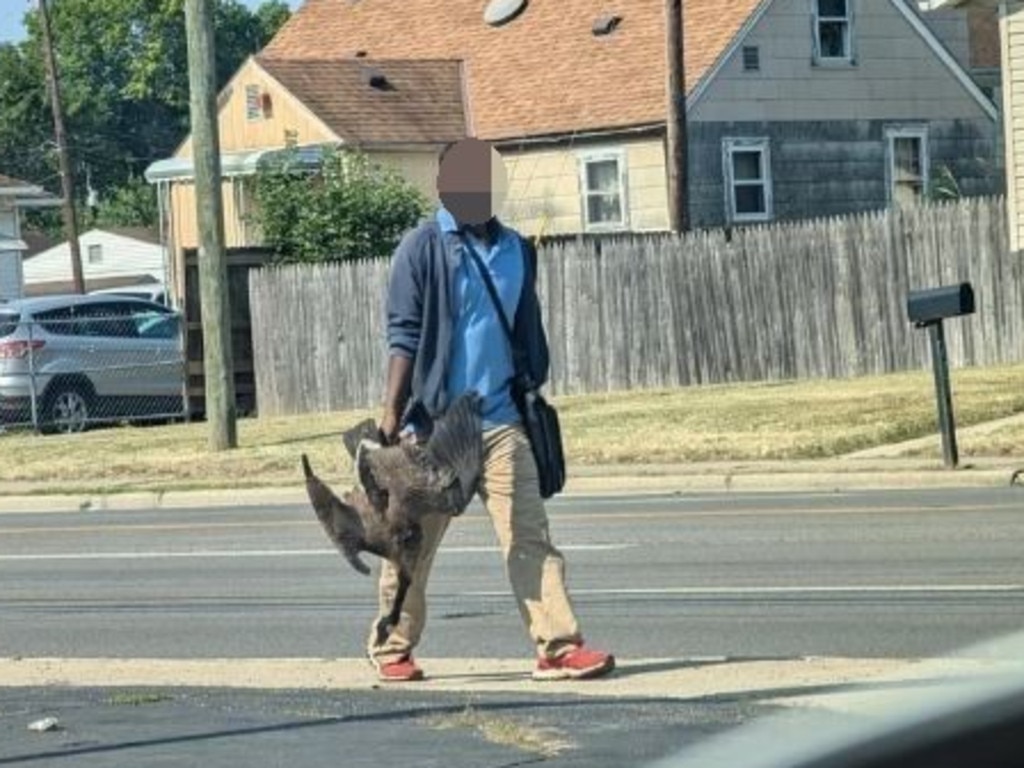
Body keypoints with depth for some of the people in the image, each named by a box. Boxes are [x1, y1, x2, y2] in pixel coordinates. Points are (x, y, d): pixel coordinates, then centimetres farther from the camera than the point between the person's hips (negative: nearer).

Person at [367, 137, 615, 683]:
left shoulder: (516, 250, 11)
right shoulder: (423, 249, -4)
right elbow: (404, 336, -8)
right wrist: (392, 413, -14)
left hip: (501, 421, 4)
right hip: (433, 422, -4)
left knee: (529, 535, -5)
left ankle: (558, 646, -9)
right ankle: (392, 648, 20)